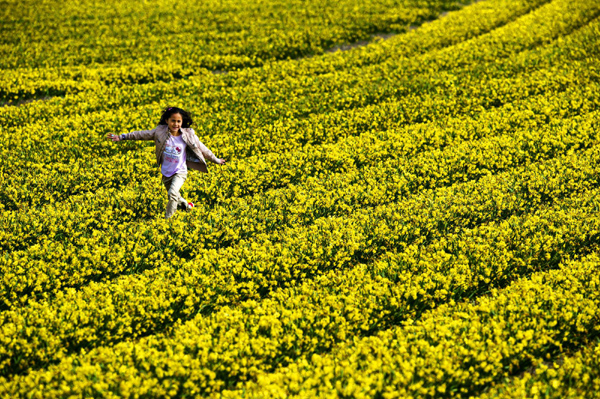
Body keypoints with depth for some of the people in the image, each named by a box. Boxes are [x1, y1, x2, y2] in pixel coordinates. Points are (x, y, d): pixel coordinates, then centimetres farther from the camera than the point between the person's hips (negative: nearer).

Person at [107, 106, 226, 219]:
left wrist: (216, 160, 8)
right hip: (166, 173, 3)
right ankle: (186, 205, 50)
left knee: (173, 193, -26)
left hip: (180, 172, -3)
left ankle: (168, 217, -9)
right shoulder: (160, 131, -10)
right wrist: (121, 137, -1)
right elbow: (142, 134, -2)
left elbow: (201, 148, -1)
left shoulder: (188, 135, -13)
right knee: (174, 198, 19)